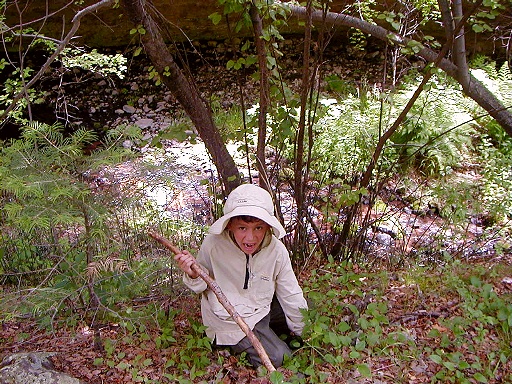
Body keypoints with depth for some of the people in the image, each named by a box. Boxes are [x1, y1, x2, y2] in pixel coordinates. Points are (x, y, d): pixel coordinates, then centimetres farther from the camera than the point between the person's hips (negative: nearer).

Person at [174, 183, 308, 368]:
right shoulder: (213, 244, -23)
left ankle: (267, 333, 24)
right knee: (279, 359, -15)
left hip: (262, 308, 5)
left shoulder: (276, 250, -17)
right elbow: (202, 287, -5)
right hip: (229, 320, -5)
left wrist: (303, 332, 7)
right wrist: (193, 275, -29)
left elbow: (291, 295, -3)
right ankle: (231, 345, 7)